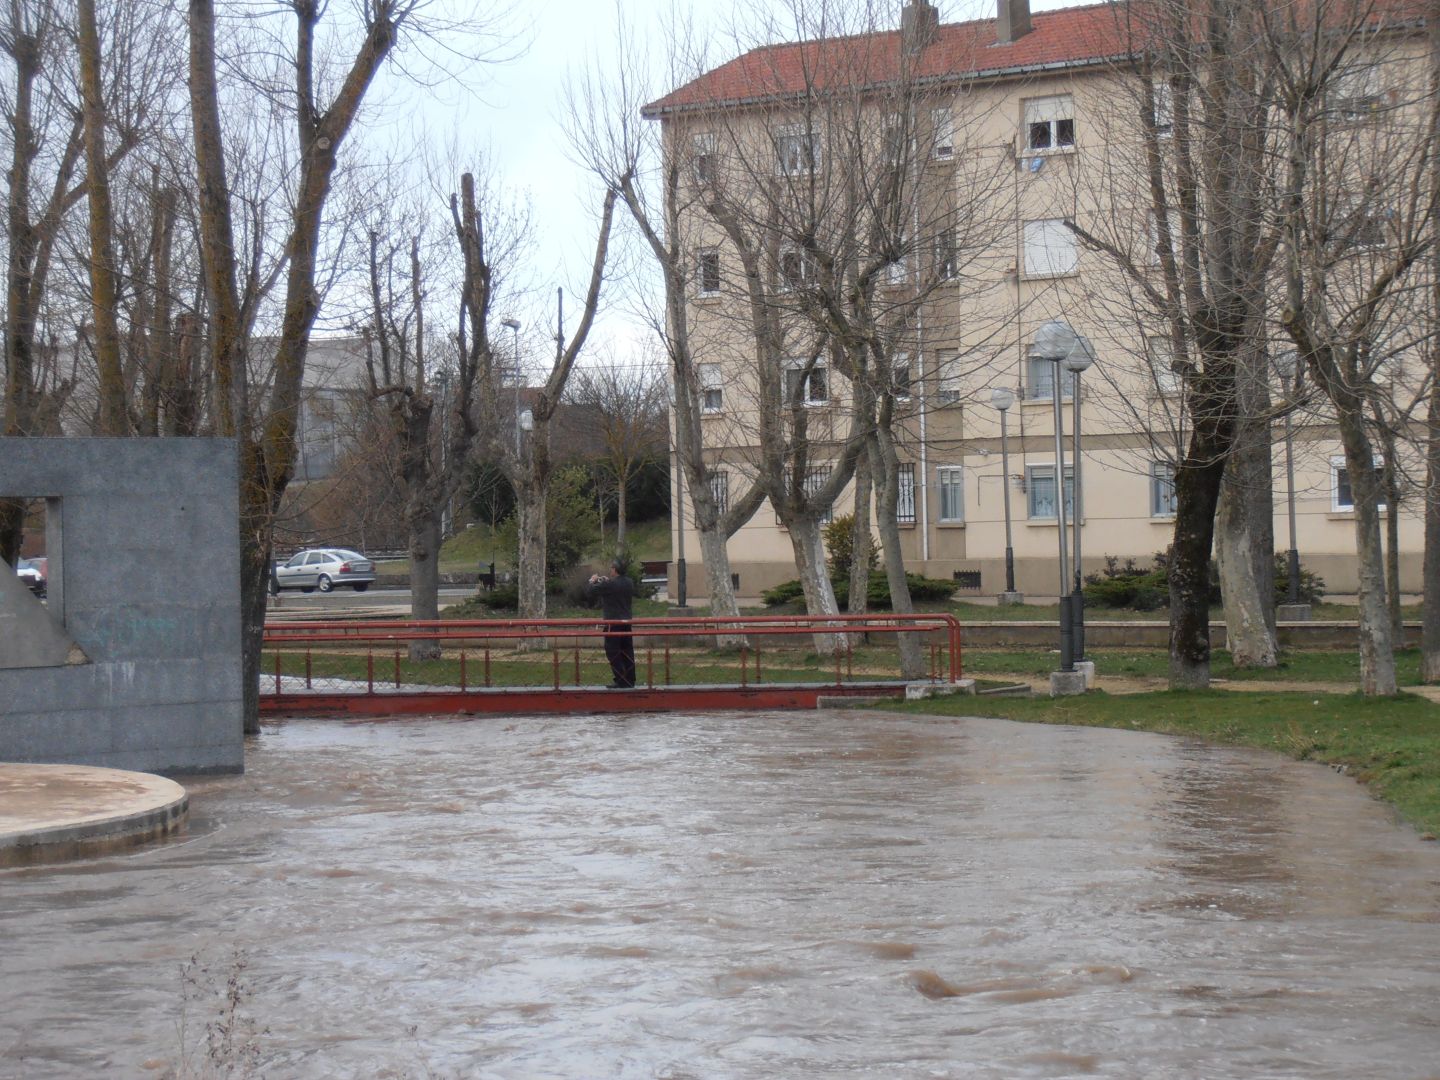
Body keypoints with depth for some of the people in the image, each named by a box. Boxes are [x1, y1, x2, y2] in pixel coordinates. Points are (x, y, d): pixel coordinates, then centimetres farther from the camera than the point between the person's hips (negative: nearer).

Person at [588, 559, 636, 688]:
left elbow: (592, 591, -10)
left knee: (613, 653, -2)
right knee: (627, 652, 11)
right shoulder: (629, 583, 6)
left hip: (613, 623, -7)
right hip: (626, 622, 8)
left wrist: (593, 581, 10)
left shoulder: (610, 585, -18)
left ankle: (621, 681, -6)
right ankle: (630, 681, 12)